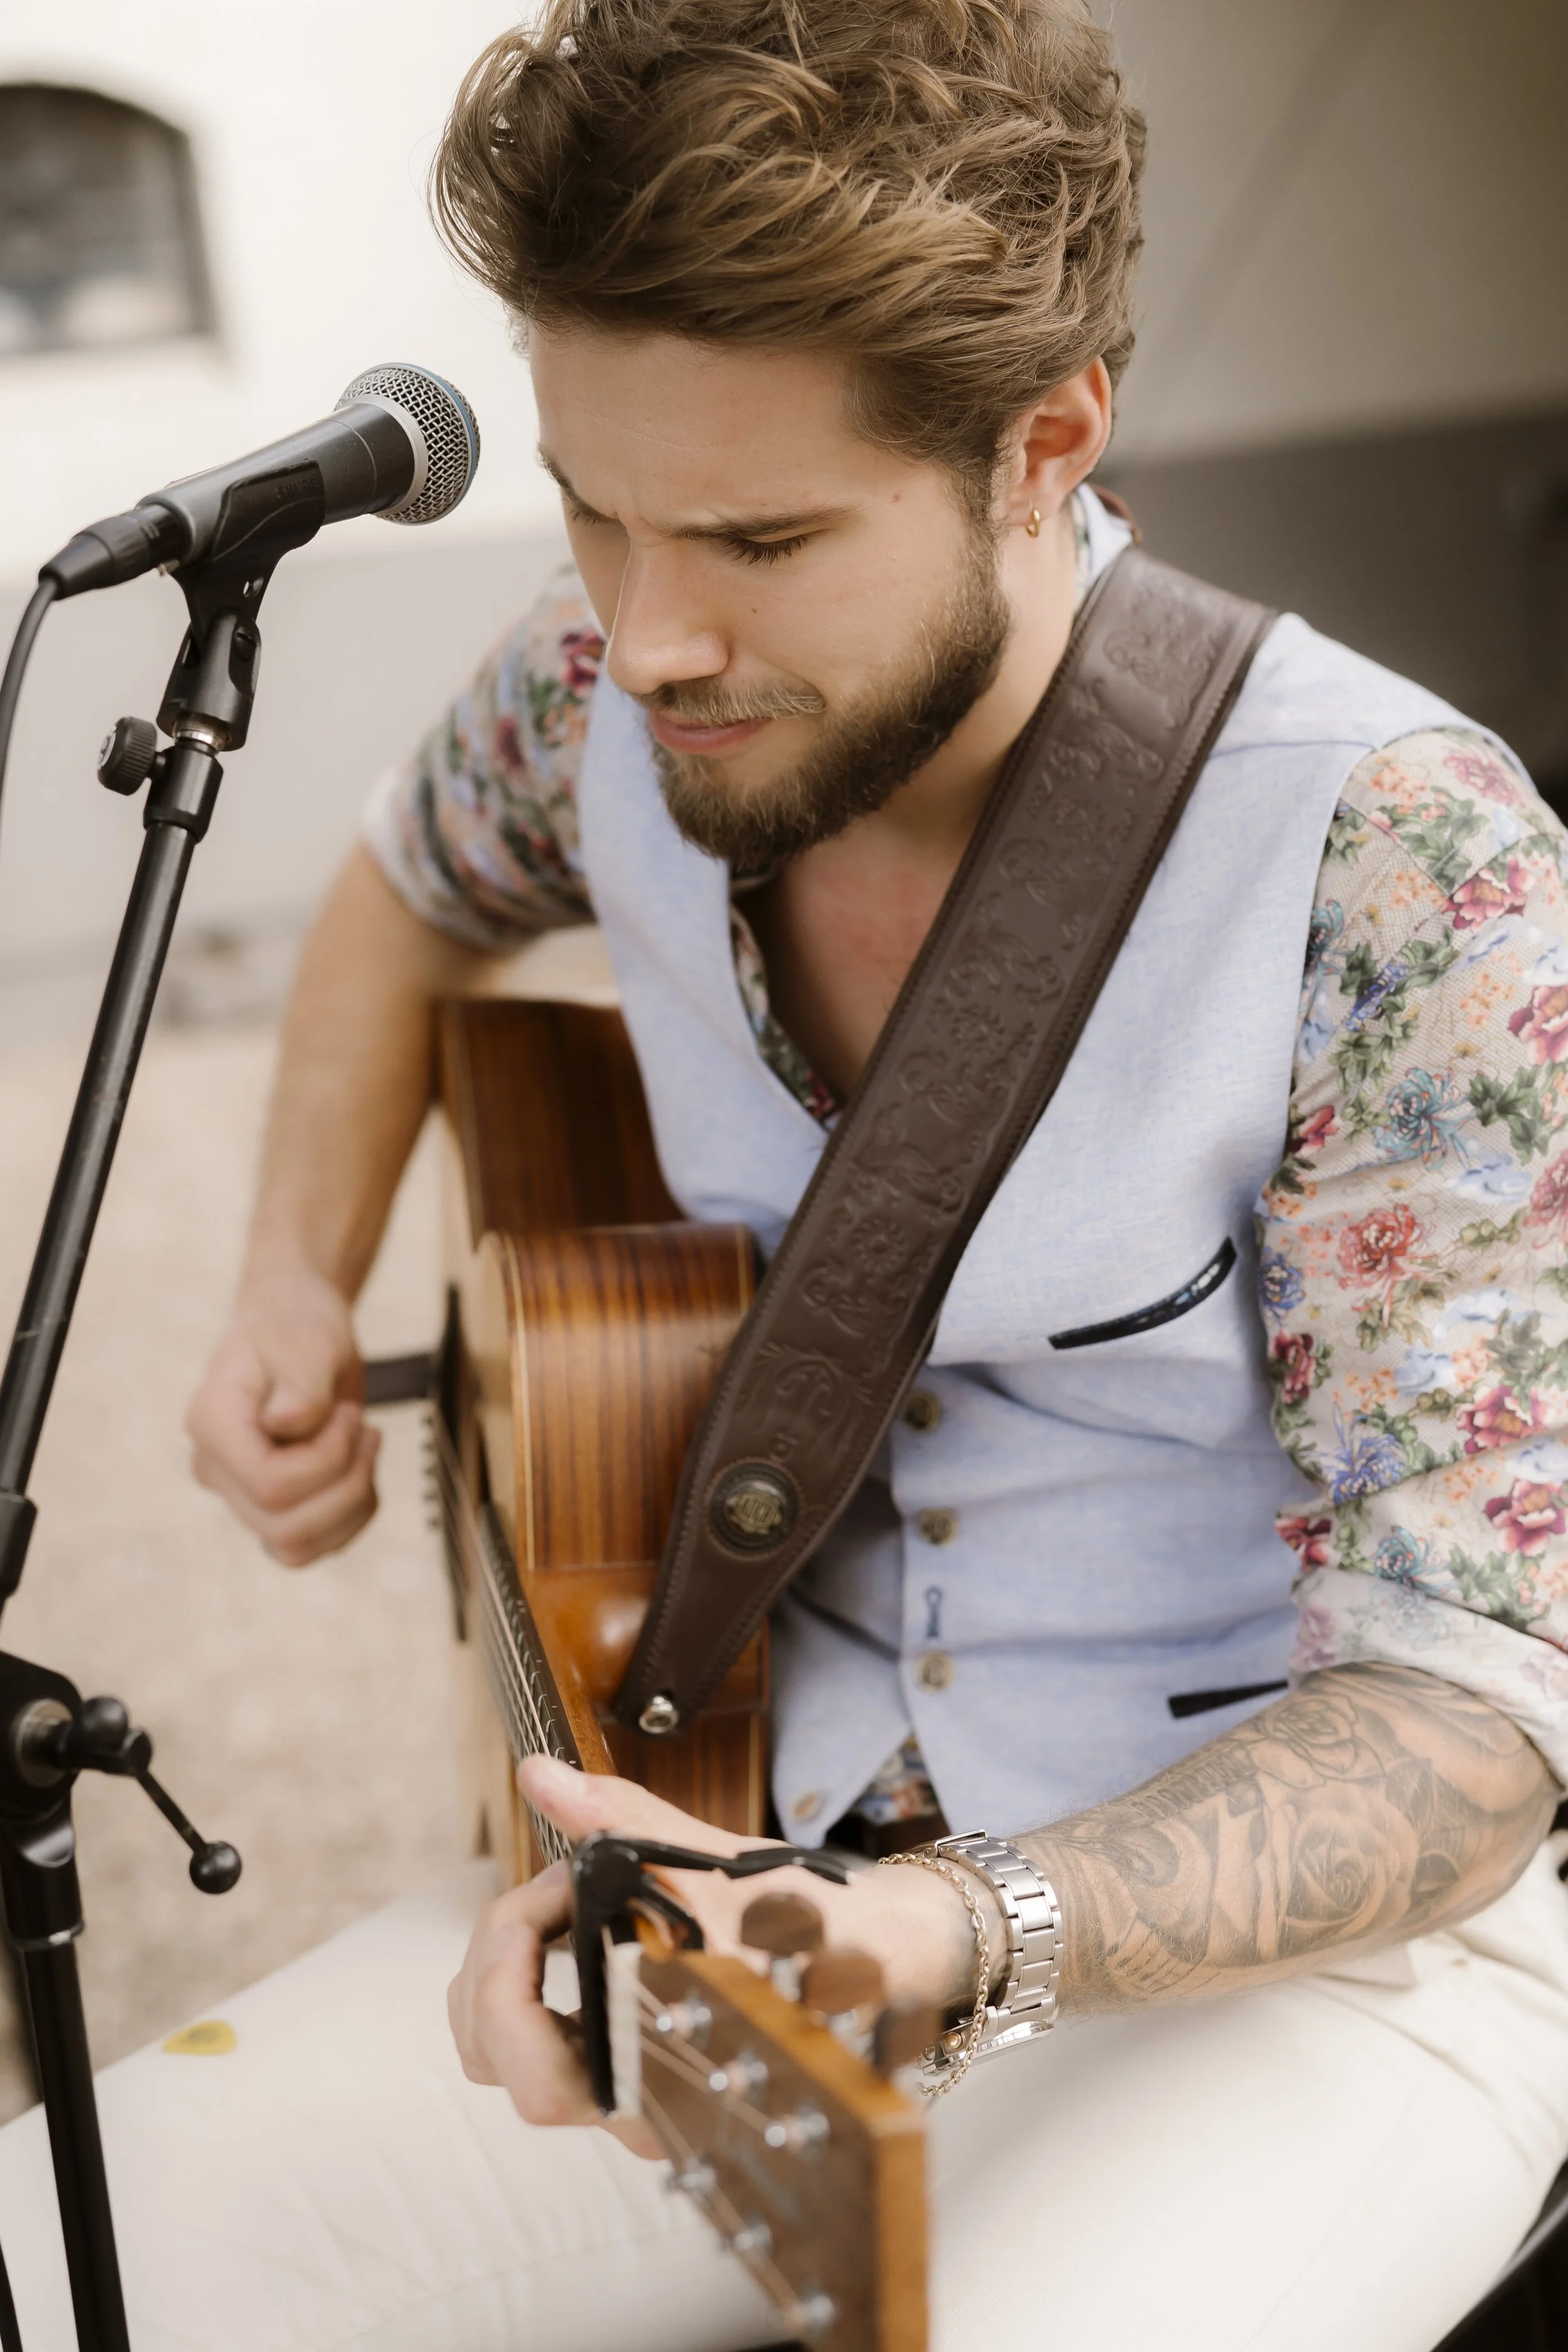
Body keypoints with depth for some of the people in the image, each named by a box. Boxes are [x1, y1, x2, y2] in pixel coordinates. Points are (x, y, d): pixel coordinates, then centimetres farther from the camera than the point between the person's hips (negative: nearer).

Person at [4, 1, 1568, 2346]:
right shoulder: (618, 695, -6)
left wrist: (933, 1942, -38)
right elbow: (413, 890, 19)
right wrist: (296, 1294, 5)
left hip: (1301, 1934, -4)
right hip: (756, 1850, 5)